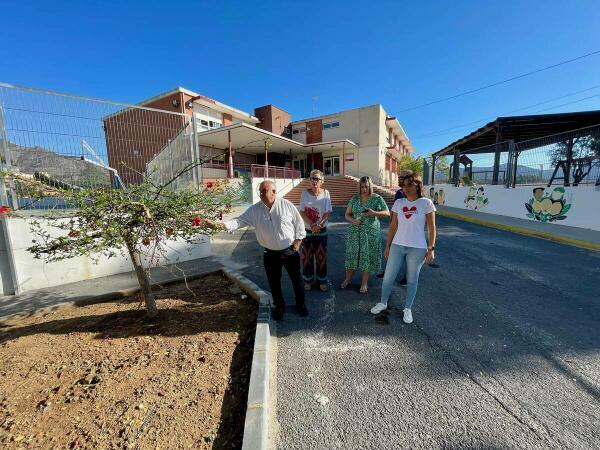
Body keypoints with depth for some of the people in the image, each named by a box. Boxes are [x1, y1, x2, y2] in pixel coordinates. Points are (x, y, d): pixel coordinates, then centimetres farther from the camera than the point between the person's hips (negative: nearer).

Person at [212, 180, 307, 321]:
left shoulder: (286, 204, -10)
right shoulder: (254, 210, -6)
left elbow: (299, 222, -2)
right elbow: (239, 221, -12)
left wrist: (298, 239, -4)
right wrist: (222, 224, -27)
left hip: (290, 251, -1)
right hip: (270, 254, 2)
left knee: (296, 279, 13)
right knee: (274, 282, 14)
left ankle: (300, 304, 38)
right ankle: (279, 306, 39)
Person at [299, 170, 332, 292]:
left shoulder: (325, 193, -4)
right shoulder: (305, 192, -5)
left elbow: (328, 212, -8)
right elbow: (302, 212, -8)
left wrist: (318, 224, -20)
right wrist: (311, 224, -19)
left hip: (321, 230, 0)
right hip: (307, 230, 0)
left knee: (321, 256, 9)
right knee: (306, 256, 8)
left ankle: (322, 281, 25)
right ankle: (308, 280, 25)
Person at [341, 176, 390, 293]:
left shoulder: (377, 198, -3)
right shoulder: (354, 199, 5)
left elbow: (387, 213, -3)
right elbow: (347, 214, 7)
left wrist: (374, 213, -20)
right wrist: (353, 220, -15)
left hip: (371, 232, -2)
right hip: (355, 231, 3)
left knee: (367, 256, 4)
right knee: (352, 254, 7)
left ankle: (364, 283, 20)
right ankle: (348, 278, 27)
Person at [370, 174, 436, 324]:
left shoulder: (426, 203, -5)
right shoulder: (398, 203, 4)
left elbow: (431, 228, -3)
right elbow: (393, 226, 7)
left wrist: (431, 248, -8)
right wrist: (387, 246, 8)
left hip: (417, 248, -3)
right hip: (397, 246, 3)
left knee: (412, 279, 11)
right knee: (388, 277, 7)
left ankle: (408, 309, 29)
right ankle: (383, 303, 29)